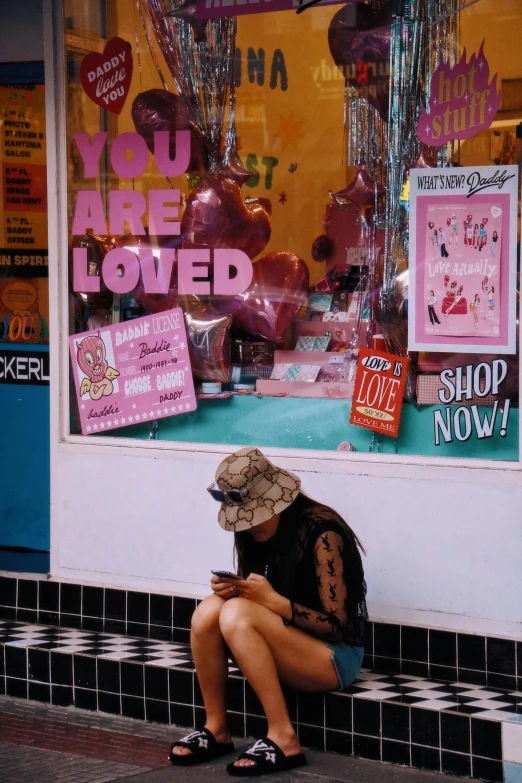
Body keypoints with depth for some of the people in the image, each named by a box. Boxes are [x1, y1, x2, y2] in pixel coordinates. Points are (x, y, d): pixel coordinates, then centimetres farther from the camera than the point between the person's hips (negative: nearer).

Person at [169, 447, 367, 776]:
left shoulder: (322, 533, -19)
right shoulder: (262, 533, 3)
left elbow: (337, 624, -18)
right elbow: (256, 599, 8)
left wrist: (275, 601, -28)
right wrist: (233, 589, -14)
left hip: (336, 656, -7)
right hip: (287, 646, 7)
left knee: (236, 614, -29)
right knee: (209, 610, -18)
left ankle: (283, 739, -27)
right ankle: (216, 730, -10)